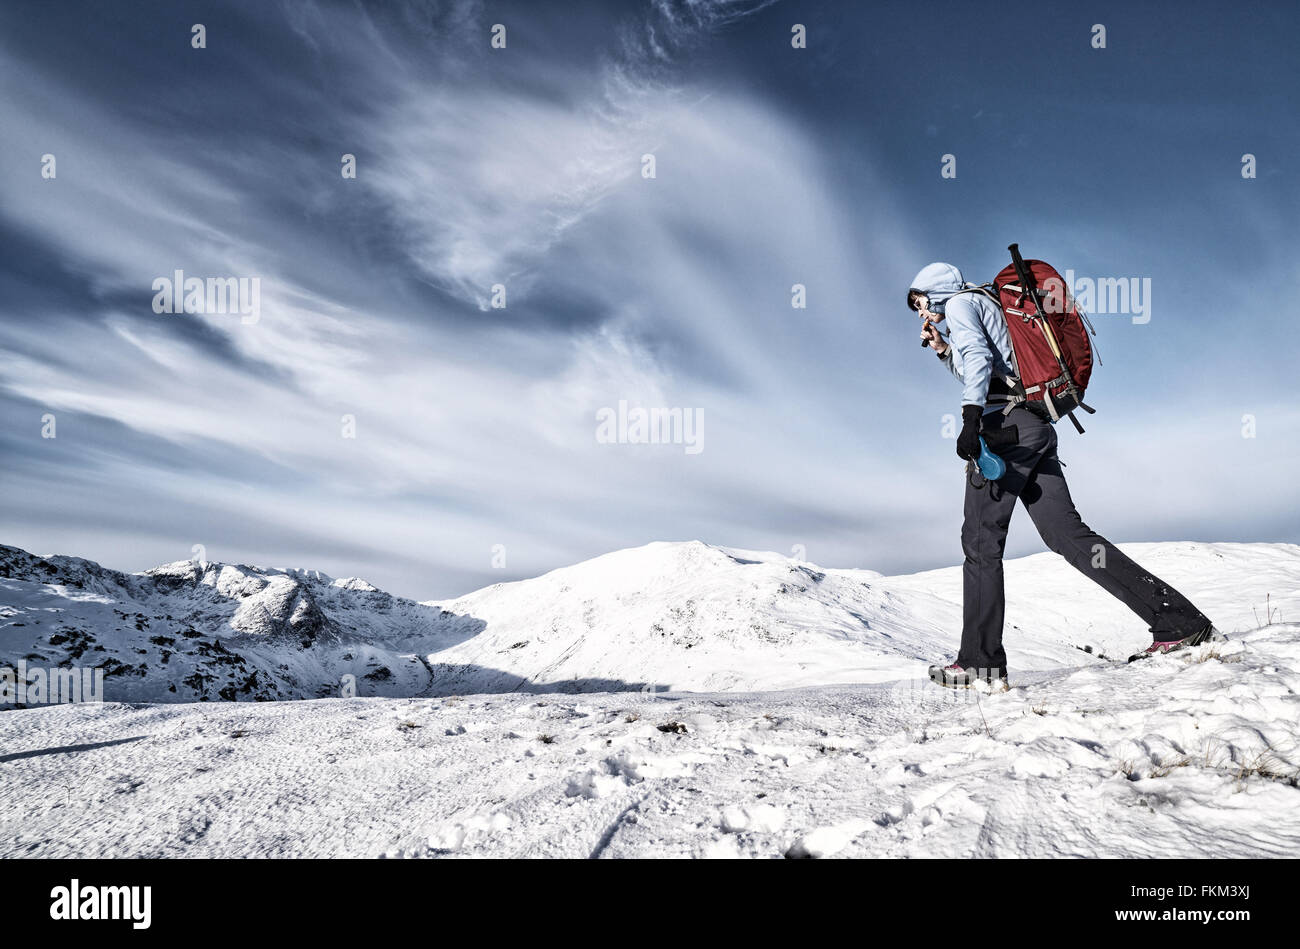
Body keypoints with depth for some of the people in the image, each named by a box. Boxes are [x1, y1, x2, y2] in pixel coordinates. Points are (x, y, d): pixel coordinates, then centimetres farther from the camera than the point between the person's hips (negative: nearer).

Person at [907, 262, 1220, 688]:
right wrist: (943, 352, 27)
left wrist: (970, 418, -24)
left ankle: (981, 660, -8)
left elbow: (978, 355, -12)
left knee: (981, 539, -7)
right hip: (1035, 428, 9)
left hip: (1006, 425, -9)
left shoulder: (959, 302, 7)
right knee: (1067, 533, 0)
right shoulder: (984, 309, 34)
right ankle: (1181, 623, -6)